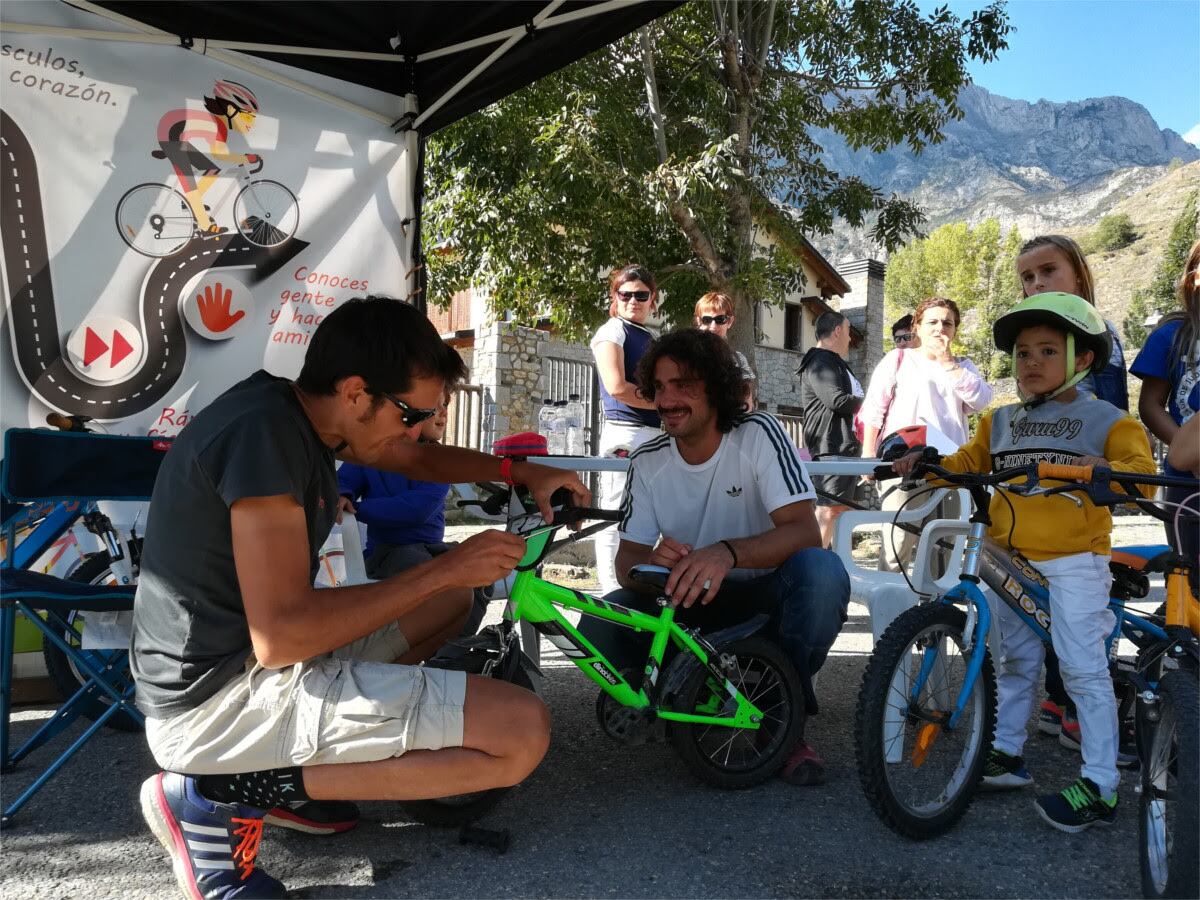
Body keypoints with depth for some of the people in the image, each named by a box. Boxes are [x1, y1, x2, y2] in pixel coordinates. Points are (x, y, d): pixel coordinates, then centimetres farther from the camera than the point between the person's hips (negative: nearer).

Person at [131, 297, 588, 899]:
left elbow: (418, 459, 23)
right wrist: (445, 569, -21)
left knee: (451, 603, 23)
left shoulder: (299, 412, 4)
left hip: (227, 663, 10)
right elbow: (279, 635, -29)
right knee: (522, 731, -18)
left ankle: (290, 767, 11)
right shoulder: (262, 433, -25)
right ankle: (226, 794, -8)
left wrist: (520, 473, 13)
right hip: (222, 701, -10)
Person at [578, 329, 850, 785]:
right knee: (600, 625, -24)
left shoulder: (758, 434, -14)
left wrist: (728, 553, -46)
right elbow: (626, 561, -5)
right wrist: (653, 561, -33)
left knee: (821, 570, -35)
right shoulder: (648, 462, -4)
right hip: (692, 601, 3)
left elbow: (805, 531, -25)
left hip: (765, 595, -2)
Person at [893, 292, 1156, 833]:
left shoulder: (1107, 421, -1)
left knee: (1083, 668, -5)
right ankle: (1006, 755, 29)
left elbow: (1140, 473, -12)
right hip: (1010, 563, 5)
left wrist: (1104, 471, -33)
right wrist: (924, 462, -6)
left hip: (1073, 563, -5)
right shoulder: (1000, 422, 12)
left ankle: (1099, 787, 2)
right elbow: (966, 465, 13)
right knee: (1016, 662, 16)